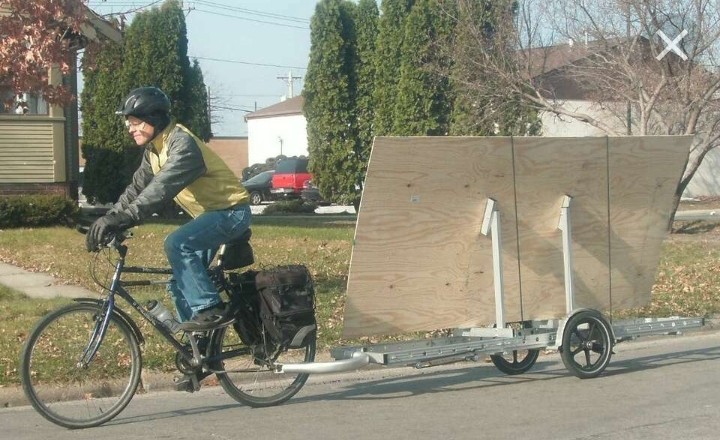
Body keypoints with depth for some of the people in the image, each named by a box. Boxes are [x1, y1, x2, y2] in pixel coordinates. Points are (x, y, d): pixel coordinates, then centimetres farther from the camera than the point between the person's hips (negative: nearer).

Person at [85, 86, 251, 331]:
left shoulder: (182, 144, -23)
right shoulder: (154, 150, 6)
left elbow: (162, 188, -36)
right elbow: (137, 188, 7)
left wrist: (122, 219, -44)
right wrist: (109, 220, -7)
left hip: (231, 211, -10)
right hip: (209, 213, 10)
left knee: (177, 244, -30)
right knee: (180, 284, 6)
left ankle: (211, 310, -24)